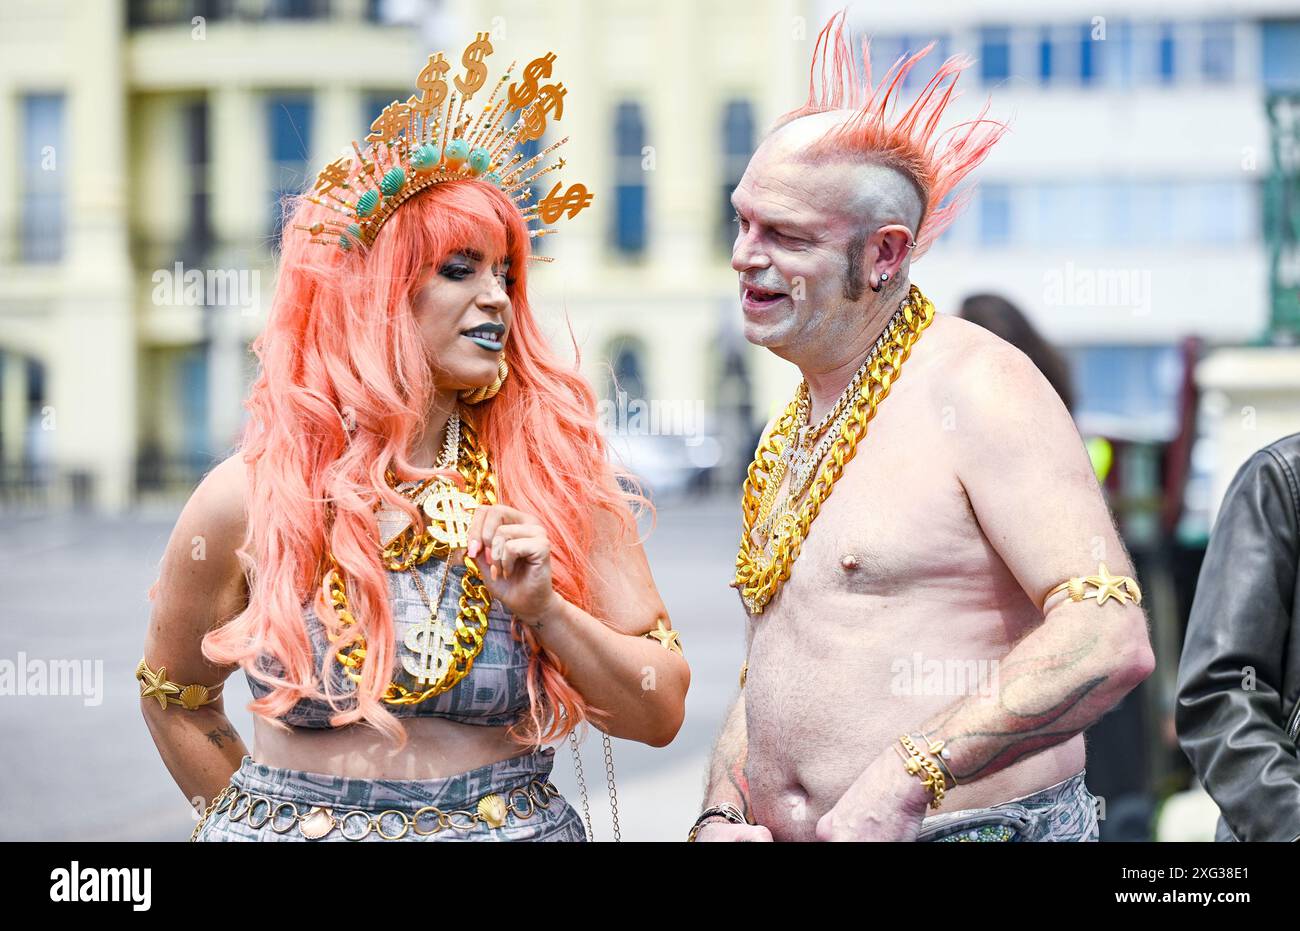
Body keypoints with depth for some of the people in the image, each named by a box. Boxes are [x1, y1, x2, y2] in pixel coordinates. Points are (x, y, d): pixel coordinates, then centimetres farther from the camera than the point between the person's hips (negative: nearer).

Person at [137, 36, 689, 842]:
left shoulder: (554, 481, -5)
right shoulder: (246, 501, -6)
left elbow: (661, 712, -4)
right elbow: (175, 696, 8)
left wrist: (545, 609, -16)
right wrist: (259, 815, 3)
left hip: (517, 822, 1)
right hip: (290, 822, -1)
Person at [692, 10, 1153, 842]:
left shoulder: (975, 389, -12)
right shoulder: (791, 432, 13)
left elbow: (1110, 638, -22)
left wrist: (910, 777, -27)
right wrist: (720, 818, 2)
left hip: (978, 824, -7)